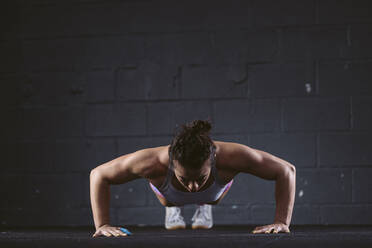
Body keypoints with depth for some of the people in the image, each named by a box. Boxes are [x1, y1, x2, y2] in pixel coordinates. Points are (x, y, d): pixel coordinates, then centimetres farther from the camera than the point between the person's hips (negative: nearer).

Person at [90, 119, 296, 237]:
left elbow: (287, 171, -37)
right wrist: (102, 225, -40)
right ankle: (172, 209, 70)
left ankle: (204, 206, 70)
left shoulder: (230, 156, -51)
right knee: (169, 203, 38)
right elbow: (98, 175, -35)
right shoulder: (153, 162, -51)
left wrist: (282, 222, -42)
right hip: (169, 192, 0)